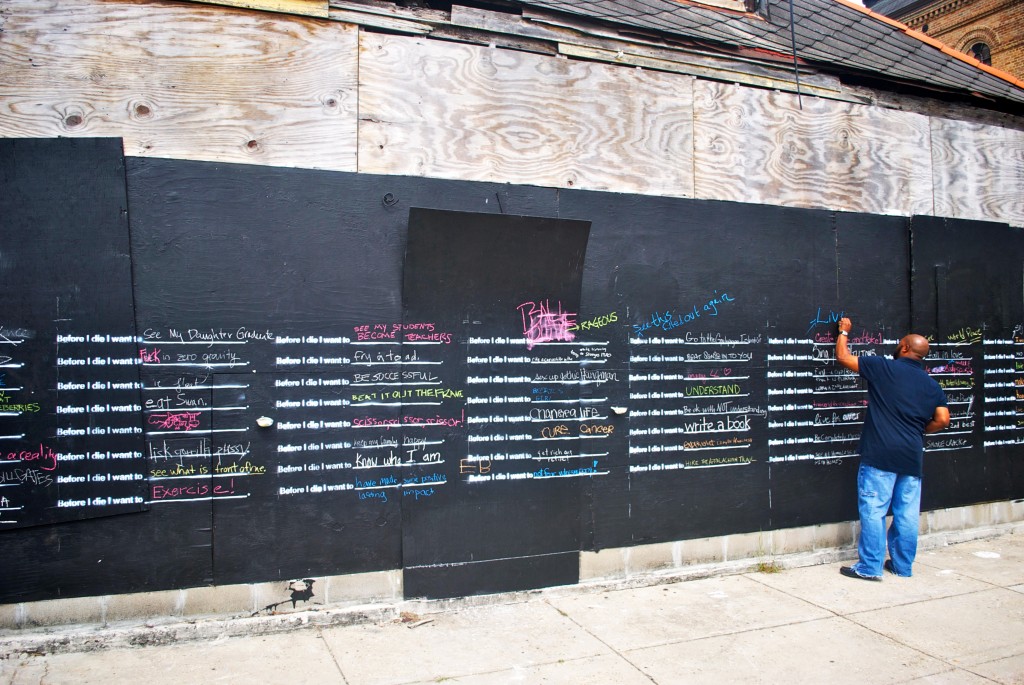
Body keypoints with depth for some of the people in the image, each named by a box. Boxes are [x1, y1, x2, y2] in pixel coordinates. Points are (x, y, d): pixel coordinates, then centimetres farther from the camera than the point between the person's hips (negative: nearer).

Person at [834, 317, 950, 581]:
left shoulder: (884, 368, -5)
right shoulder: (931, 384, 11)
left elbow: (843, 356, 0)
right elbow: (942, 420, 5)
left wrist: (844, 331, 17)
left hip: (880, 454, -6)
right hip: (912, 457, 6)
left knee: (873, 510, -2)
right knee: (907, 513, 11)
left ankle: (870, 567, 1)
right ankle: (902, 565, 21)